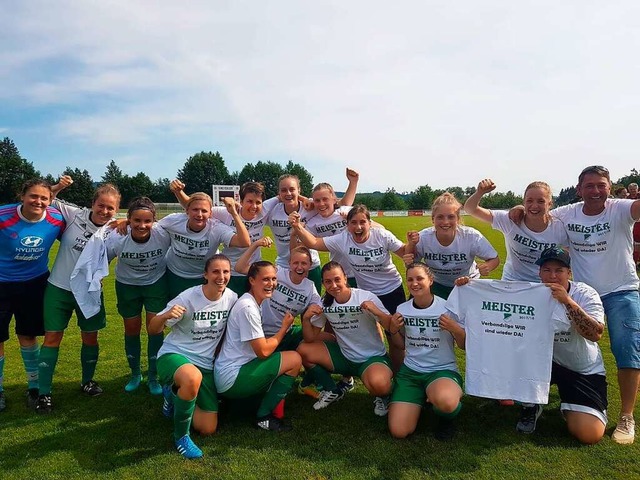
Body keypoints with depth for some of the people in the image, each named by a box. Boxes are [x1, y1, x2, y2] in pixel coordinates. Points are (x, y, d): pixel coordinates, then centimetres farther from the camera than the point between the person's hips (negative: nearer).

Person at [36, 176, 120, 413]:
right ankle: (44, 392, 16)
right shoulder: (73, 214, -11)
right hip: (59, 288, -1)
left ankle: (87, 381, 34)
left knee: (90, 338, 11)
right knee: (52, 338, 4)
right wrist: (58, 187, -18)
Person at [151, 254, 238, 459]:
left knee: (208, 429, 3)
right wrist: (165, 316, -36)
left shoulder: (232, 298, -7)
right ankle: (181, 436, -14)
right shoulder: (188, 298, -19)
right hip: (174, 355, -4)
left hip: (205, 365, 5)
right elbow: (153, 330, -16)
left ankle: (174, 395, 28)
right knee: (193, 378, -42)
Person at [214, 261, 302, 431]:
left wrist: (283, 328, 2)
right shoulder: (248, 308, -19)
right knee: (295, 359, -10)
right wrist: (284, 327, -6)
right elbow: (263, 351, -18)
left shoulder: (251, 304, 11)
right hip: (232, 379, -10)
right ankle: (263, 416, -2)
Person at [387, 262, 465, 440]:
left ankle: (447, 417, 1)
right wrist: (394, 330, -7)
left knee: (444, 402, -40)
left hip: (443, 370, -3)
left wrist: (455, 329, -22)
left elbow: (464, 346, -2)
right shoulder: (402, 309, 1)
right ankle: (421, 399, 21)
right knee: (398, 432, -10)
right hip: (410, 371, 3)